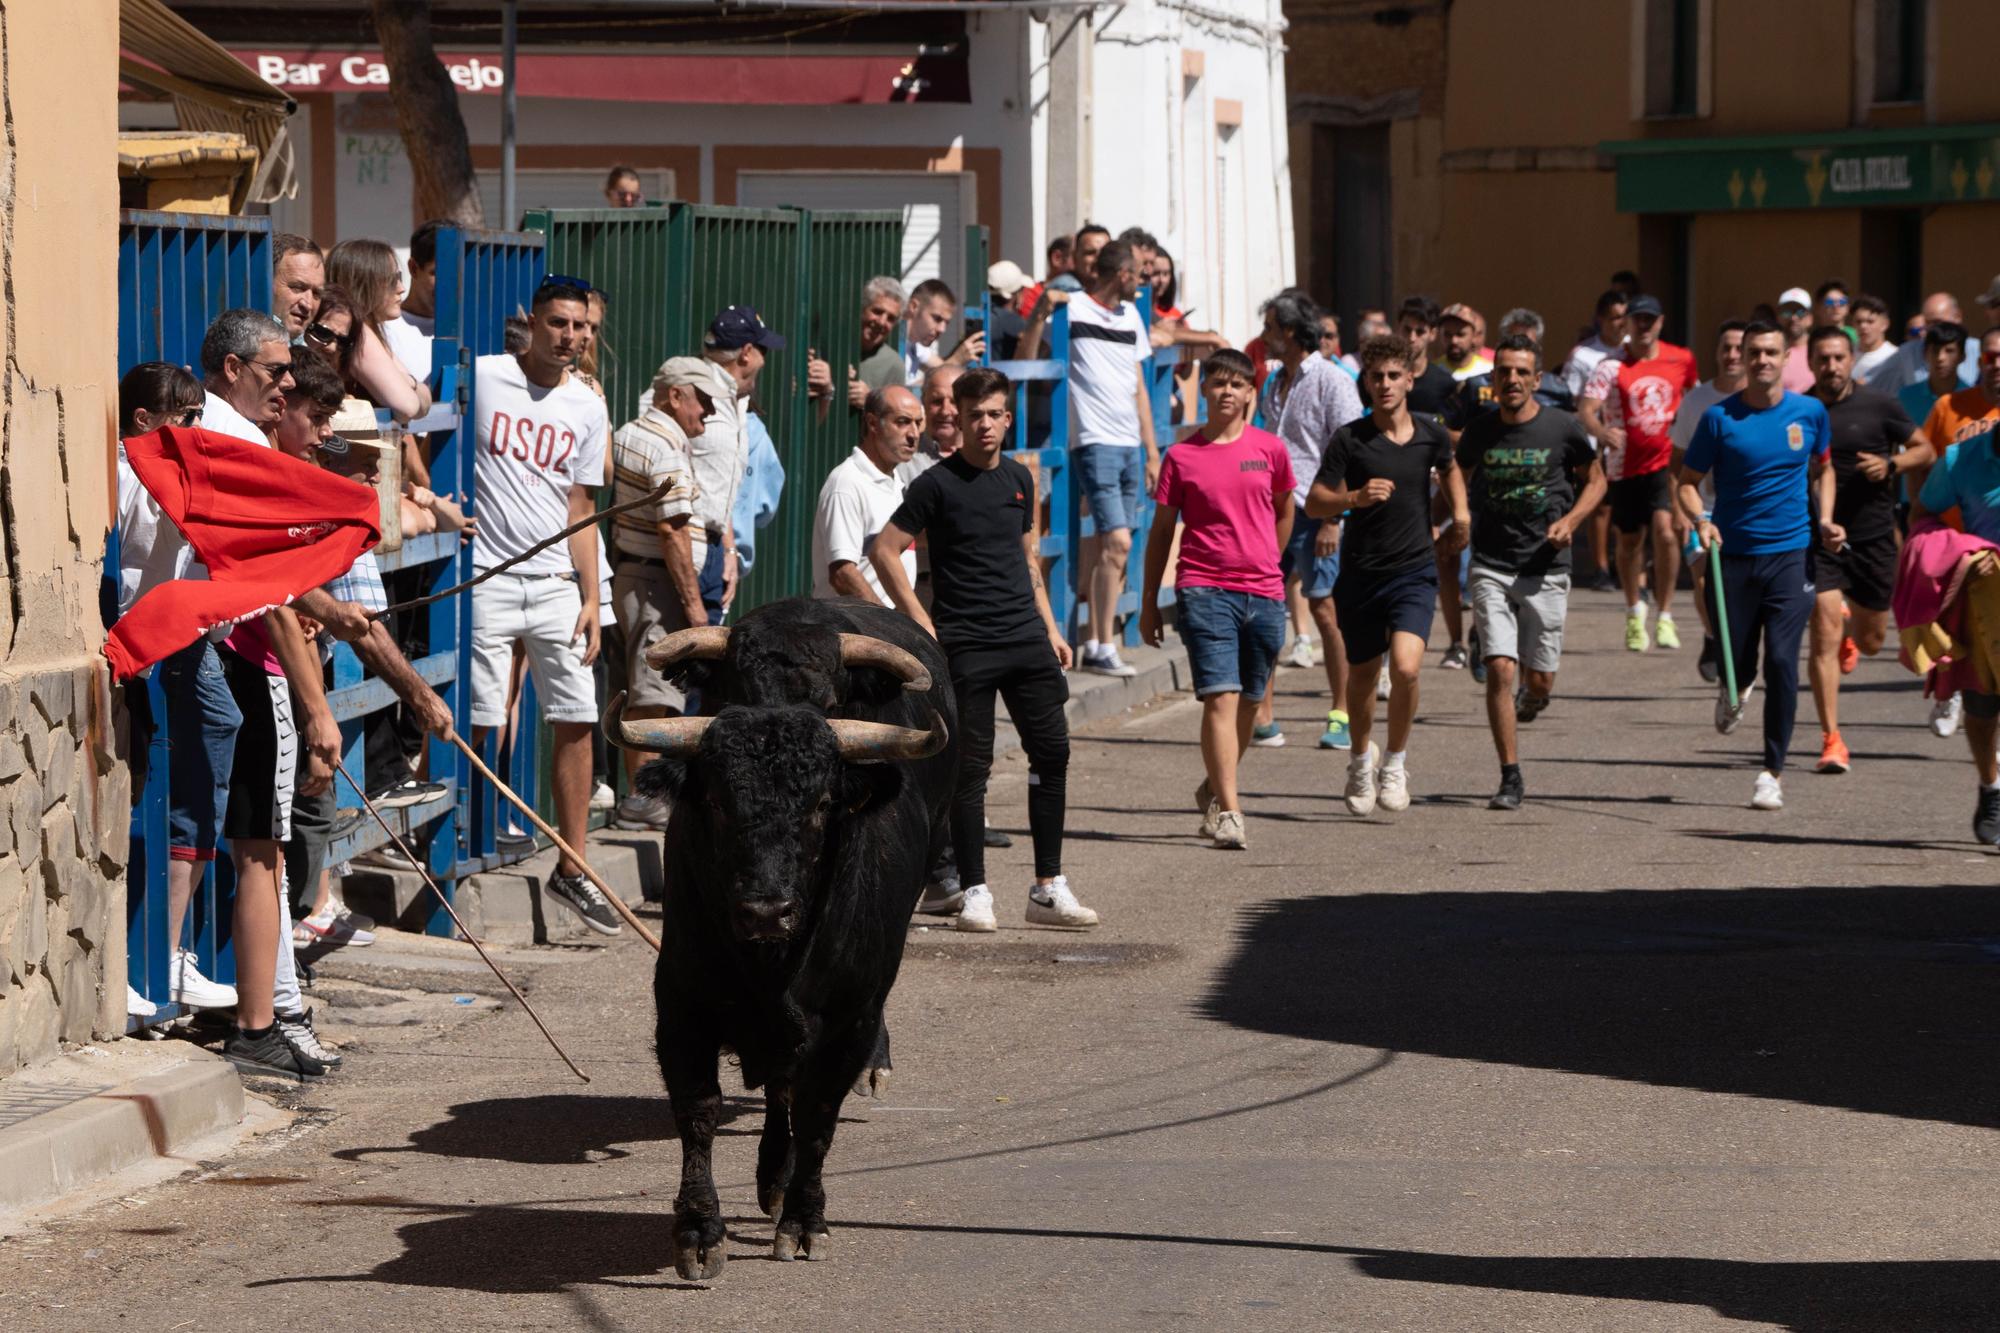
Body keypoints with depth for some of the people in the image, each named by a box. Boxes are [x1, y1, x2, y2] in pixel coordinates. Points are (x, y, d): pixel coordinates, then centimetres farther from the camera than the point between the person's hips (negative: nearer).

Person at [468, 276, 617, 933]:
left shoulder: (587, 408, 10)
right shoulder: (479, 378, -3)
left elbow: (580, 510, 13)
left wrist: (590, 598, 7)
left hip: (556, 583, 4)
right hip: (487, 577, -4)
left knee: (577, 721, 2)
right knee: (468, 725, -4)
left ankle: (571, 868, 11)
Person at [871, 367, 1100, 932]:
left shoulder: (1019, 479, 12)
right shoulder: (938, 484, -5)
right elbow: (884, 550, -6)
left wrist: (1049, 628, 17)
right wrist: (921, 622, -11)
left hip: (1025, 640, 5)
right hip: (965, 646, -5)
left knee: (1052, 753, 1)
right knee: (970, 768, -2)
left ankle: (1048, 889, 7)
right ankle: (974, 892, 4)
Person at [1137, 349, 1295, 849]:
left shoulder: (1270, 450, 5)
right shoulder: (1182, 456, 0)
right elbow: (1162, 531, 6)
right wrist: (1149, 601, 7)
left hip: (1262, 590, 3)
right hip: (1204, 588, -3)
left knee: (1249, 701, 11)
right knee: (1220, 697, -14)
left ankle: (1215, 790, 32)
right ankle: (1228, 811, -17)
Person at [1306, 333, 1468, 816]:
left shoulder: (1431, 434, 1)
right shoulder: (1349, 440, -8)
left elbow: (1449, 468, 25)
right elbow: (1314, 503, -10)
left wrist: (1460, 512, 11)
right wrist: (1355, 498, -28)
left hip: (1414, 571, 0)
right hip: (1360, 574, 0)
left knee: (1405, 667, -20)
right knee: (1362, 676, 14)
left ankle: (1395, 763, 0)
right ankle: (1362, 758, 40)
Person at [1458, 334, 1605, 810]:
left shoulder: (1562, 428, -5)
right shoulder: (1479, 431, 0)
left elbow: (1595, 480, 9)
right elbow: (1462, 479, 19)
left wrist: (1570, 521, -8)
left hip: (1546, 569, 0)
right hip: (1491, 568, 0)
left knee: (1540, 681, 4)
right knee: (1500, 670, -13)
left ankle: (1528, 701, 43)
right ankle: (1511, 777, -5)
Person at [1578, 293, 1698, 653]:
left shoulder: (1681, 359, 1)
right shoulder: (1612, 365, -7)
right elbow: (1585, 408, -17)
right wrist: (1601, 432, -37)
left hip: (1666, 460, 0)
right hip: (1626, 463, 0)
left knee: (1664, 528, -20)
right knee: (1630, 539, 13)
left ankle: (1664, 615, -10)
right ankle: (1634, 610, 37)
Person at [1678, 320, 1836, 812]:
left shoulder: (1809, 412, 3)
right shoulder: (1719, 418, -3)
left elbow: (1822, 469, 20)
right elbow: (1688, 480, 3)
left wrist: (1825, 520, 4)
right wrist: (1699, 520, -17)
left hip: (1791, 554, 0)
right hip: (1733, 555, 0)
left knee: (1782, 661, -12)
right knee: (1736, 660, 4)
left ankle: (1772, 773, -2)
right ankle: (1736, 688, 45)